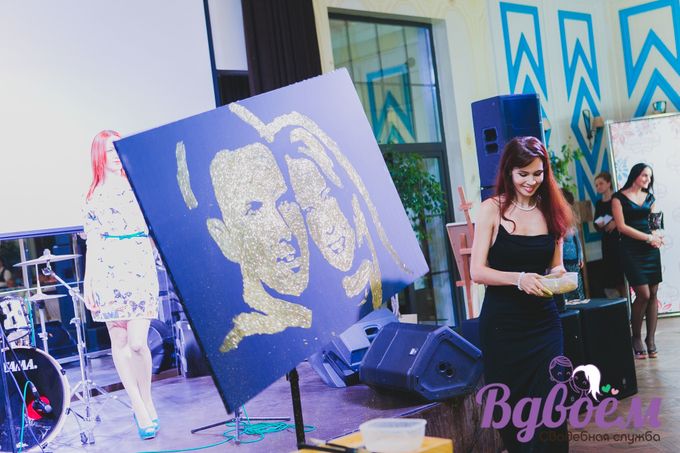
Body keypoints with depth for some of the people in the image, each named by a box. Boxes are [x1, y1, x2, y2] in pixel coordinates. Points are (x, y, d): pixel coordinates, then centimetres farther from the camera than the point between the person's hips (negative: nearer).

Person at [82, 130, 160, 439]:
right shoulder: (94, 196, 13)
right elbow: (92, 241, 13)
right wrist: (87, 282, 9)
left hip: (140, 266, -2)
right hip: (107, 270, 2)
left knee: (137, 342, -9)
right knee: (119, 340, 2)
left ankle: (147, 401, 14)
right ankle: (139, 408, 13)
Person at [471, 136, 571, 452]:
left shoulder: (552, 211, 7)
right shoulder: (493, 209, -3)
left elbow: (556, 265, 16)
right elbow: (477, 271, -9)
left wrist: (559, 274, -7)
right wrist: (519, 279, -24)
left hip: (543, 321, 3)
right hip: (502, 322, -2)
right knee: (510, 408, 6)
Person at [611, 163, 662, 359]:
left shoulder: (650, 197, 15)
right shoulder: (619, 197, -1)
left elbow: (653, 223, 19)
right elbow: (622, 226, -7)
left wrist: (656, 236, -3)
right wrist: (648, 237, -10)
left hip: (650, 250, 5)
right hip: (631, 250, -5)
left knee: (653, 294, 0)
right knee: (643, 294, -12)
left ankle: (651, 339, 8)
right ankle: (636, 337, 7)